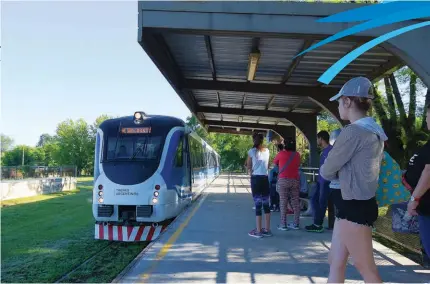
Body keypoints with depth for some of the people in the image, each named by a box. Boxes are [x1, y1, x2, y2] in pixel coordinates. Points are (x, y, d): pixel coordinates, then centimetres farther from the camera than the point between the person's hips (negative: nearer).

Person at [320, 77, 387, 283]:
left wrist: (334, 171, 9)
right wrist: (338, 171, 7)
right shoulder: (374, 132, 11)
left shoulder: (353, 131, -19)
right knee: (335, 262, 15)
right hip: (357, 204, 10)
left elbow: (327, 171, -10)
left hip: (355, 207, -10)